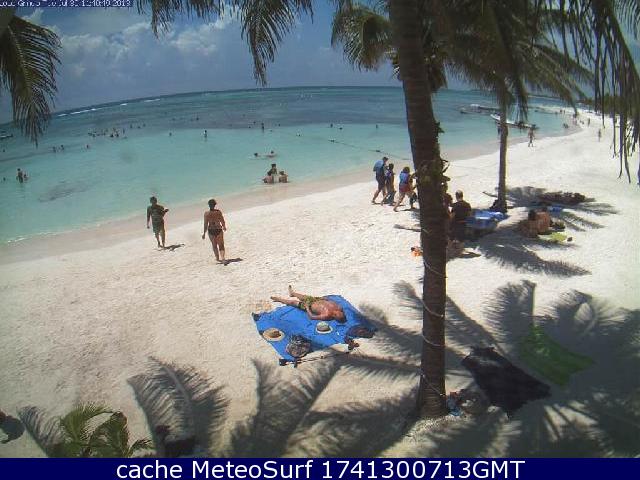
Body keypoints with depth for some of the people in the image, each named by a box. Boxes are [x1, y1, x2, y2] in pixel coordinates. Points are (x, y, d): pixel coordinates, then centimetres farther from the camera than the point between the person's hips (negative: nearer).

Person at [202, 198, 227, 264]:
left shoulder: (206, 213, -10)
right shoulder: (218, 212, -10)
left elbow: (206, 224, -10)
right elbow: (222, 221, -2)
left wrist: (204, 233, -1)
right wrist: (224, 227, 18)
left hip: (211, 230, 1)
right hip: (218, 230, -1)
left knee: (214, 245, 21)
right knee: (221, 245, 5)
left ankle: (218, 258, 33)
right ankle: (222, 258, -14)